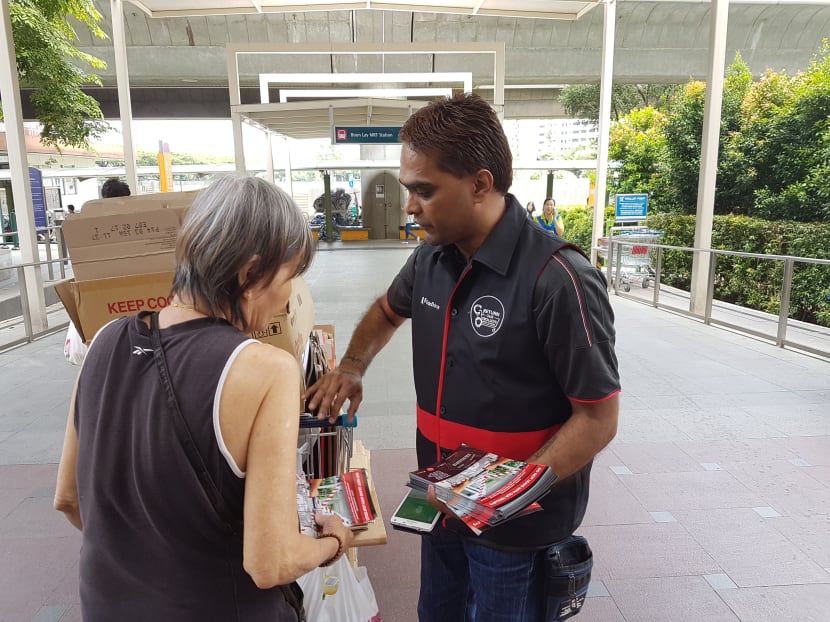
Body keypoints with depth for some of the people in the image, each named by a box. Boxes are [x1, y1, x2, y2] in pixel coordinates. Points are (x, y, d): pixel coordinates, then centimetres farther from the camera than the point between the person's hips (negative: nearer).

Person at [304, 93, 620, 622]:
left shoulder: (558, 280, -26)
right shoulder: (431, 259, -4)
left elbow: (598, 420, -20)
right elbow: (388, 310, 18)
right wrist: (352, 366, 1)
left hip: (516, 526, -6)